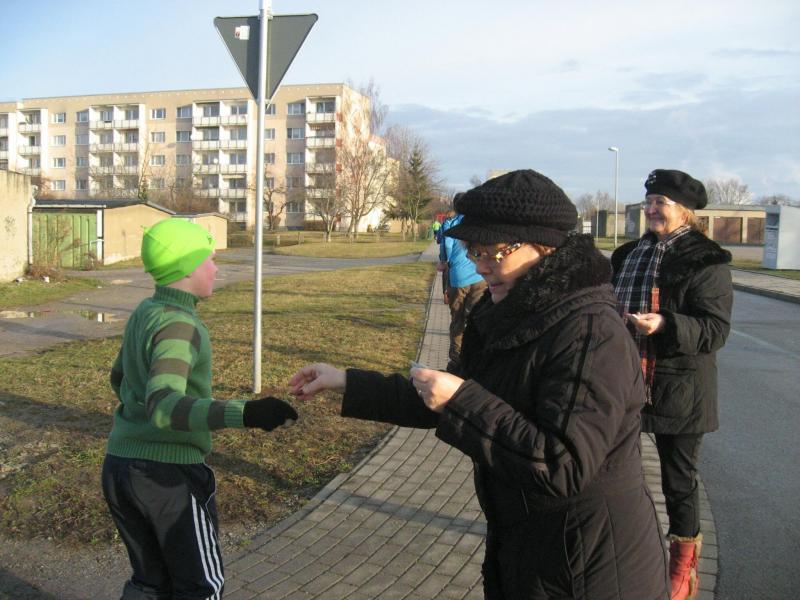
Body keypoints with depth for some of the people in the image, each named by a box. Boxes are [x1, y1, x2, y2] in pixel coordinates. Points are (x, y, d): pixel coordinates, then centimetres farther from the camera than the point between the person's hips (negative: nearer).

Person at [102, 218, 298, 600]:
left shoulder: (143, 313, 7)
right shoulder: (177, 326, -21)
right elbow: (163, 406, -36)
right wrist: (243, 414, -48)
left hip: (119, 465, 8)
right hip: (167, 473, -8)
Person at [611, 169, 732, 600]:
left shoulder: (705, 260, -9)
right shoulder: (629, 254, 8)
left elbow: (716, 330, -15)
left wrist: (665, 324, -29)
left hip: (677, 389, -5)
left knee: (678, 478, 10)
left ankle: (683, 562, 32)